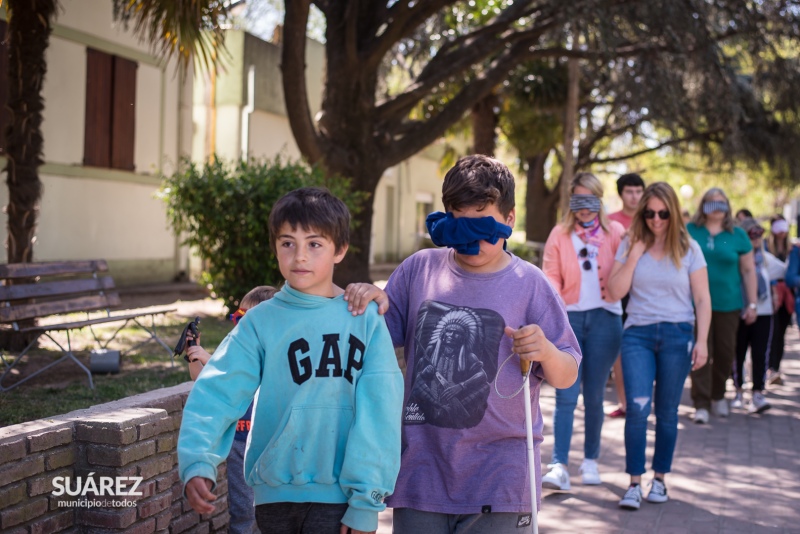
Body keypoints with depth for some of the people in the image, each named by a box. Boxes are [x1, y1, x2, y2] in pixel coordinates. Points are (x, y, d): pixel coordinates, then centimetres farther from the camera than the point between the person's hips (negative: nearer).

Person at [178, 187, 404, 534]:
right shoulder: (261, 322, -2)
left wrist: (366, 500, -10)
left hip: (336, 495, -2)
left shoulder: (365, 320, -4)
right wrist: (197, 463, -25)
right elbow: (217, 393, -10)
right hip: (274, 491, 2)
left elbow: (378, 413, -7)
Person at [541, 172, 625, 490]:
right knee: (566, 396, -7)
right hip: (569, 318, 0)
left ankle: (590, 460, 22)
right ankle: (559, 466, -11)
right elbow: (551, 276, 3)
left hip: (604, 318, 0)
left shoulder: (615, 233, 6)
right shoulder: (559, 235, 7)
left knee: (594, 395, 7)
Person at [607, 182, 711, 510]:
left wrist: (701, 341, -6)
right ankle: (634, 483, -5)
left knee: (667, 411, 7)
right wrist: (634, 255, -10)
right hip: (638, 334, 0)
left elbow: (702, 299, 2)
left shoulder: (688, 249, 3)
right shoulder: (630, 245, 5)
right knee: (637, 408, -11)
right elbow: (615, 291, -2)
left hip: (677, 335, 0)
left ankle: (660, 479, 20)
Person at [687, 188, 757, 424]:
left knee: (725, 353, 9)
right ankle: (701, 404, -2)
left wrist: (752, 304, 4)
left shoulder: (738, 235, 5)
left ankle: (718, 395, 30)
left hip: (728, 305, 2)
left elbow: (748, 271, 7)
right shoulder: (690, 230, 2)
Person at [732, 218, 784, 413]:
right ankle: (738, 392, 21)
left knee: (760, 354, -5)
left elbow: (786, 271, 25)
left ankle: (757, 395, -7)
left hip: (763, 313, 3)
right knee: (738, 354, 7)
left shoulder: (766, 258, 12)